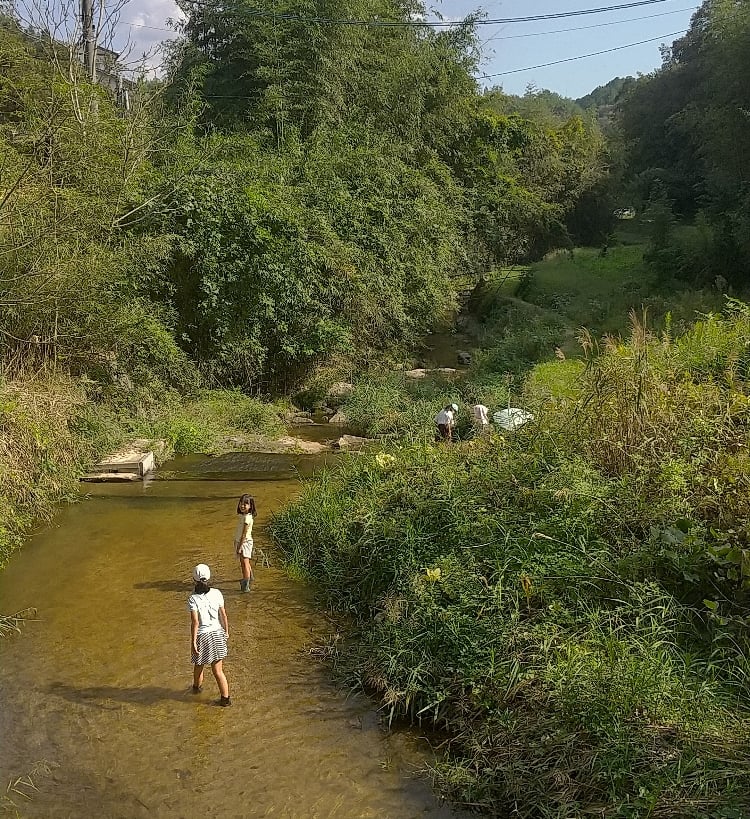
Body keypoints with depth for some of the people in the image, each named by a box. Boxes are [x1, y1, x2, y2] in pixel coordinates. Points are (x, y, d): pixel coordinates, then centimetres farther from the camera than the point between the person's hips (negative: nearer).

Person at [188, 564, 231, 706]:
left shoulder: (193, 599, -17)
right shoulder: (217, 593, -8)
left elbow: (195, 622, -20)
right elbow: (223, 615, -1)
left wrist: (193, 642, -14)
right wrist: (226, 631, 13)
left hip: (202, 636, -3)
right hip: (217, 633, 3)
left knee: (198, 665, 25)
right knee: (217, 670, 12)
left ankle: (197, 686, 49)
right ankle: (225, 697, 12)